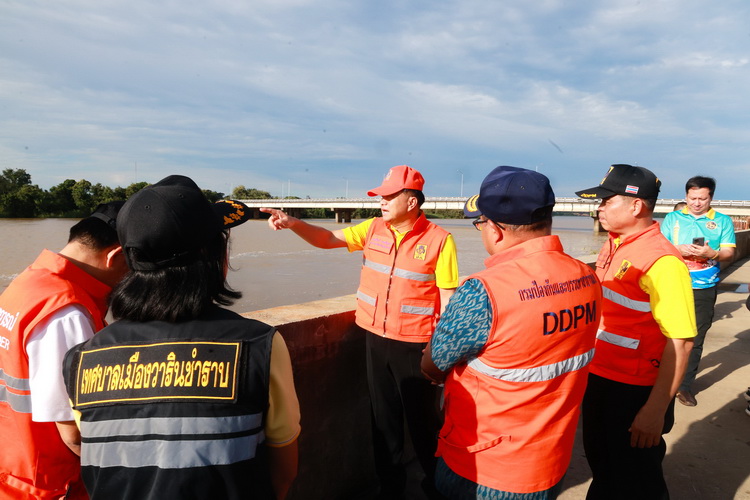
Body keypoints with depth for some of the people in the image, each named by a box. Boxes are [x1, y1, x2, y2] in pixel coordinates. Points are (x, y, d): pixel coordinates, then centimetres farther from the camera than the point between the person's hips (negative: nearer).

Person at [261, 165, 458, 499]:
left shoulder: (439, 240, -12)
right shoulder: (373, 229, 2)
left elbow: (447, 296, -10)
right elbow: (328, 239, 3)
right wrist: (292, 223, -13)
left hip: (415, 344, -4)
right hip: (376, 339, 5)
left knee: (423, 418, 12)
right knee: (383, 416, 18)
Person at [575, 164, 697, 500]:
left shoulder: (661, 261, -22)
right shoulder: (613, 247, 4)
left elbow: (680, 343, -24)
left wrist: (656, 411, -25)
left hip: (634, 393, -7)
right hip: (598, 379, 8)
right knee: (600, 464, 26)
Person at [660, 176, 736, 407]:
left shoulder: (723, 221, 5)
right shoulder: (673, 218, 6)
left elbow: (730, 253, -1)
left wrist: (712, 253, -22)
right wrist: (678, 249, -18)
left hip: (704, 290, 0)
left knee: (695, 339, 6)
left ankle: (685, 385, 17)